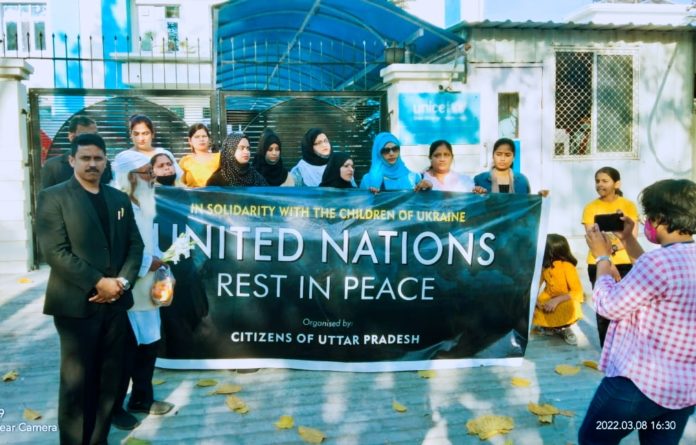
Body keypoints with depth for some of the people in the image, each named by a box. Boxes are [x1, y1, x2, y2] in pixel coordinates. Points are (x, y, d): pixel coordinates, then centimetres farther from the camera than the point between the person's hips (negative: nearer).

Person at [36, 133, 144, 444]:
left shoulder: (119, 198, 13)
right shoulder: (53, 197, -3)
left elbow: (135, 244, 9)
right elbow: (55, 252, -12)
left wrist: (123, 281, -7)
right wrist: (98, 283, -16)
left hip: (115, 301, 5)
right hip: (77, 304, -4)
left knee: (109, 378, 10)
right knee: (77, 380, 4)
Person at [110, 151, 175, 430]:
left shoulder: (143, 204, 11)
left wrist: (160, 264, 2)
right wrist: (150, 263, -17)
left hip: (146, 290, 9)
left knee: (149, 345, 17)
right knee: (125, 353, 4)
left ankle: (141, 399, 35)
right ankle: (113, 408, 24)